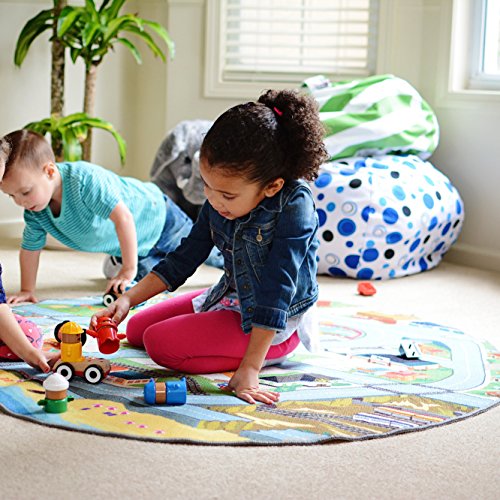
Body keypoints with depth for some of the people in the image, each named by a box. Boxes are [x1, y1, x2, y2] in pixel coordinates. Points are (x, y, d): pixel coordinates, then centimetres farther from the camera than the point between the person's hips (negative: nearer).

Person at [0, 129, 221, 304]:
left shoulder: (85, 179, -44)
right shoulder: (34, 213, -21)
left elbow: (123, 217, -45)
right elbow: (30, 248, -6)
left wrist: (129, 269, -41)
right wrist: (27, 291, -4)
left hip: (153, 214, -6)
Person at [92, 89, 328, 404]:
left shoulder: (294, 206, -29)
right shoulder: (221, 201, -9)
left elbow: (277, 289, -32)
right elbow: (184, 259, 1)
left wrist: (249, 368, -34)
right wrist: (128, 299, -9)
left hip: (278, 324, -8)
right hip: (231, 299, 8)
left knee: (160, 343, -19)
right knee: (137, 329, 17)